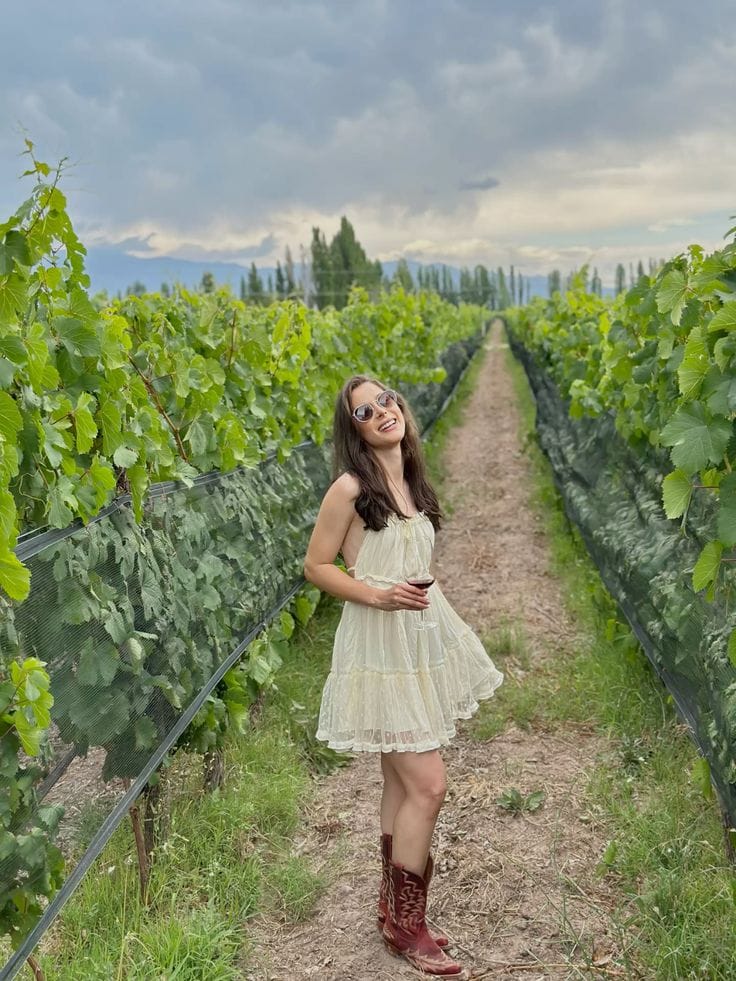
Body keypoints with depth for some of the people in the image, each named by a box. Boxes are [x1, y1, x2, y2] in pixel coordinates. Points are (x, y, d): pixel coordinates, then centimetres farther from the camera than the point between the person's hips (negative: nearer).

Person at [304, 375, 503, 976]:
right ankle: (406, 924, 9)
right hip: (380, 642, -7)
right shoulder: (350, 488, -12)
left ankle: (394, 908, 27)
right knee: (428, 784, -7)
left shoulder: (411, 481, 10)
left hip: (424, 636, 7)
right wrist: (377, 596, -20)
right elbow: (316, 566, -9)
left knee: (402, 781, 14)